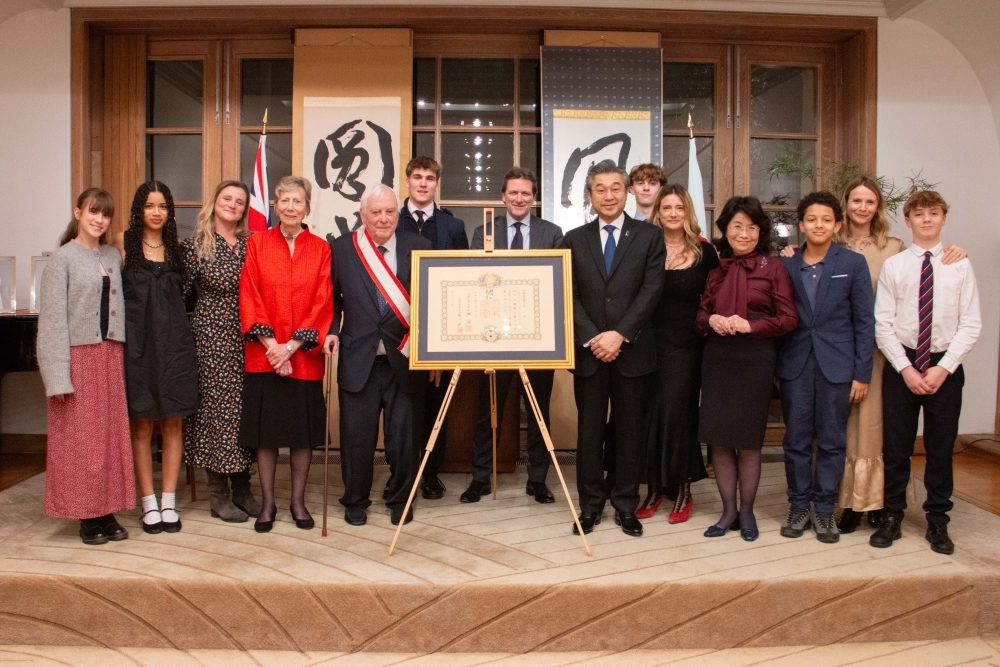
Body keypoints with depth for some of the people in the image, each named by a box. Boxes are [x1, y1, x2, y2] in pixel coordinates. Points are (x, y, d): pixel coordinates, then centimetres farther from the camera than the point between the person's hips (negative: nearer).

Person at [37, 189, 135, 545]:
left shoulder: (114, 256, 10)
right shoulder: (62, 258, -5)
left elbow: (118, 308, 10)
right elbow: (53, 318, -9)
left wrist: (119, 354, 2)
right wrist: (58, 374, -15)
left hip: (110, 356, 5)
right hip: (79, 355, -5)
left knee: (111, 434, 7)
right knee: (79, 437, 2)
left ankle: (107, 510, 16)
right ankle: (86, 515, 12)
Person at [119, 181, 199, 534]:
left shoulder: (176, 248, 11)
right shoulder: (125, 245, 3)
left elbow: (184, 295, 11)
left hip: (174, 343, 3)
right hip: (138, 342, -2)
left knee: (173, 424, 4)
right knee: (142, 425, 2)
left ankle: (169, 501, 12)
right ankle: (149, 503, 11)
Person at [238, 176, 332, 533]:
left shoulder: (320, 248, 2)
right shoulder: (256, 243, 3)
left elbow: (322, 304, -4)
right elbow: (249, 299, -3)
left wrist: (291, 346, -13)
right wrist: (271, 345, -13)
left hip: (305, 356, 0)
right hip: (263, 355, 0)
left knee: (304, 430, 7)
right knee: (265, 429, 6)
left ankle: (298, 501, 21)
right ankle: (267, 502, 19)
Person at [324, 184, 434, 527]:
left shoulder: (419, 247, 2)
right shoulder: (341, 248, 4)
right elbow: (332, 299, 11)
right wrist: (332, 331, -5)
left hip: (406, 359, 0)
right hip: (359, 359, 1)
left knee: (404, 436, 7)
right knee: (357, 437, 7)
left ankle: (400, 501, 27)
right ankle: (355, 501, 28)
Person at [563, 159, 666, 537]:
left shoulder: (649, 237, 4)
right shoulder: (575, 239, 8)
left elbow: (651, 291, -5)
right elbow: (570, 295, 2)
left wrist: (620, 334, -15)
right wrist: (591, 338, -11)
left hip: (632, 350, -1)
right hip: (588, 349, 1)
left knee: (630, 431, 7)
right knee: (589, 430, 7)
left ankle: (626, 506, 19)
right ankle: (590, 504, 19)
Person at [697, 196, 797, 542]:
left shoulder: (774, 268, -1)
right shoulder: (716, 270, 10)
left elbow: (789, 318, -5)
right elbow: (701, 313, 14)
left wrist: (750, 325, -18)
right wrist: (711, 320, -8)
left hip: (755, 361, -3)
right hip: (717, 360, 4)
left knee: (748, 440, 6)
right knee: (718, 438, 5)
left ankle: (746, 512, 23)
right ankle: (728, 511, 19)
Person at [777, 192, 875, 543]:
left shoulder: (853, 263, 0)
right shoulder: (786, 265, 5)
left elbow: (865, 322, -1)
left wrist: (862, 373, -5)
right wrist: (772, 367, -1)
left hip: (837, 365, -1)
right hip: (795, 364, 2)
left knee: (832, 441, 7)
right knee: (796, 440, 7)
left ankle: (824, 508, 20)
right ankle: (799, 506, 20)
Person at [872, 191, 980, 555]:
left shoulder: (960, 266, 1)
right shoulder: (892, 265, 0)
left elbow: (971, 324, -2)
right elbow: (882, 323, -3)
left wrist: (943, 367, -11)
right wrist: (906, 368, -11)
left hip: (945, 365, 1)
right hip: (901, 364, 0)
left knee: (941, 446, 10)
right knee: (896, 445, 7)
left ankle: (937, 521, 24)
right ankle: (892, 517, 21)